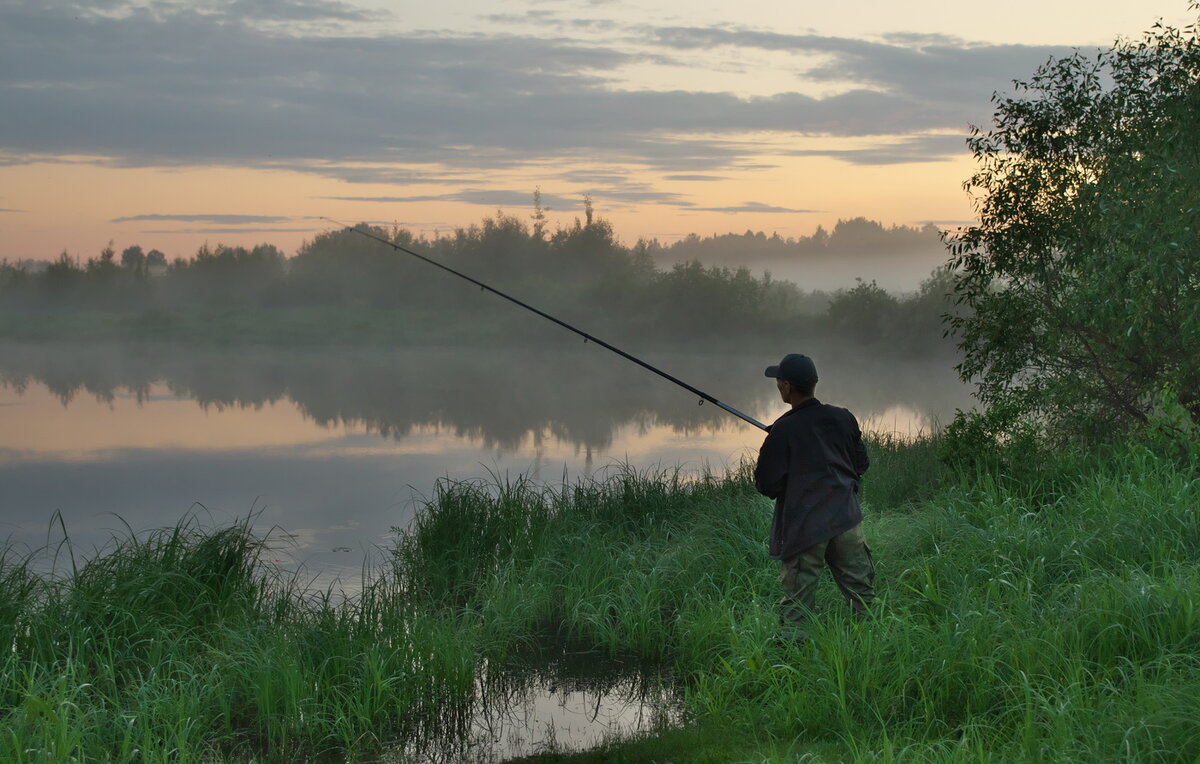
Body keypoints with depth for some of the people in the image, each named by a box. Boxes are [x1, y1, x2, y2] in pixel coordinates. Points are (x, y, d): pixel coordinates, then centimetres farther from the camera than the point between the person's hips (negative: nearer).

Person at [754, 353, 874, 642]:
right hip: (846, 519, 4)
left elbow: (767, 485, -8)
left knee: (796, 607, -1)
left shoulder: (783, 431, -10)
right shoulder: (843, 419, 4)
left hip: (804, 528, -4)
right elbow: (861, 464, 17)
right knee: (862, 595, 12)